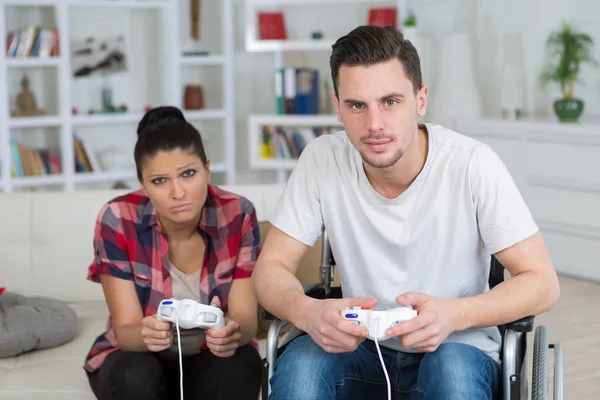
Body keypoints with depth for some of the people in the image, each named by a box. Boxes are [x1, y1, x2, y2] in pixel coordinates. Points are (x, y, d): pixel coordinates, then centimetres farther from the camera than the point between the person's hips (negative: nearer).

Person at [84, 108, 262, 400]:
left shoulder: (238, 215, -17)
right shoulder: (117, 221, -21)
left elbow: (245, 318, -19)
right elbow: (126, 331, -21)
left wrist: (232, 333, -44)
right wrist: (147, 334, -46)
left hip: (209, 360, 1)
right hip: (135, 357, -1)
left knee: (241, 366, -31)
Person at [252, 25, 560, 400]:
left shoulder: (472, 164, -17)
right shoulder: (323, 159, -10)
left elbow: (542, 283, -14)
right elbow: (271, 266, -6)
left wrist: (454, 315, -34)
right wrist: (306, 311, -30)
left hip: (458, 351, -1)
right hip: (362, 350, 2)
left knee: (452, 367, -35)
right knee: (299, 363, -29)